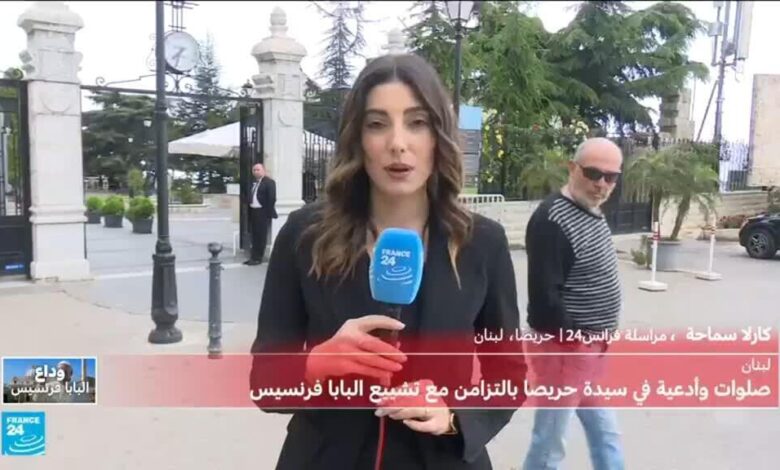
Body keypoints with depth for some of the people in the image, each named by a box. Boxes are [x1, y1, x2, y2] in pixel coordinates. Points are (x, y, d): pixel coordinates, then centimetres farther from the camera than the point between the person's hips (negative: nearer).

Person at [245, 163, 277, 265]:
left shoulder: (269, 182, -8)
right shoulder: (253, 183, 16)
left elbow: (272, 198, -14)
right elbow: (250, 197, 17)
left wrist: (269, 213, -19)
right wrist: (248, 209, 7)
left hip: (263, 212, -8)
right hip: (253, 212, 8)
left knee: (261, 236, -1)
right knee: (254, 235, 12)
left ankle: (258, 258, 4)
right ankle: (254, 256, 18)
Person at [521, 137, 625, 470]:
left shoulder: (591, 211, 9)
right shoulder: (552, 220, -22)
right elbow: (543, 297, -26)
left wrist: (595, 339, 9)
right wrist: (577, 337, -14)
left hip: (590, 346, 10)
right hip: (564, 348, -9)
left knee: (604, 431, 23)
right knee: (549, 441, 6)